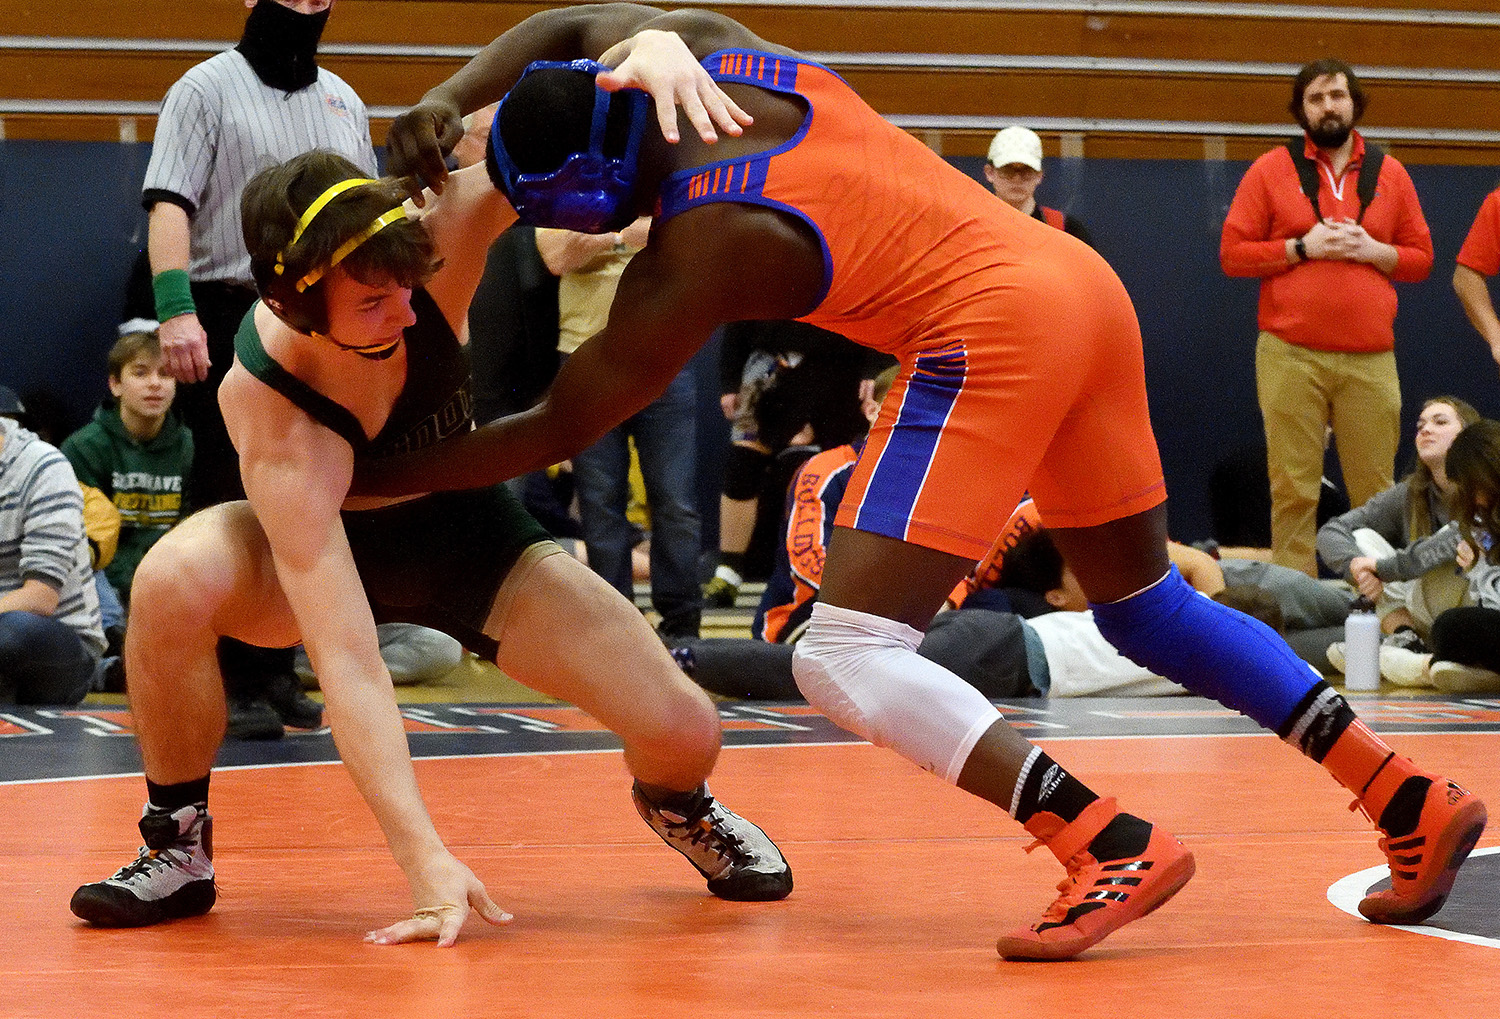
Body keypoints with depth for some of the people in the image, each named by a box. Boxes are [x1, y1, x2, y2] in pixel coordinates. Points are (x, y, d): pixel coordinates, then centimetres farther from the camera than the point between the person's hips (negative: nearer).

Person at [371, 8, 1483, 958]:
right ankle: (1417, 801, 24)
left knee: (844, 658, -10)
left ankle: (1115, 846, -19)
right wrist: (445, 101, 11)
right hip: (1080, 278, 9)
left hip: (988, 330, -9)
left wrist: (368, 481, 4)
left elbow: (558, 428, -3)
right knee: (1147, 605, 23)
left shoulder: (691, 257, -12)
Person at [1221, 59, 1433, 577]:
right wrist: (1302, 247, -9)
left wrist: (1372, 250, -4)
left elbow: (1420, 258, 15)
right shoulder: (1271, 170, 7)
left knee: (1376, 490, -1)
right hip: (1290, 355, -2)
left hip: (1370, 359, 2)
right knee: (1294, 489, -4)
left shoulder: (1389, 173, 14)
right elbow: (1233, 254, 4)